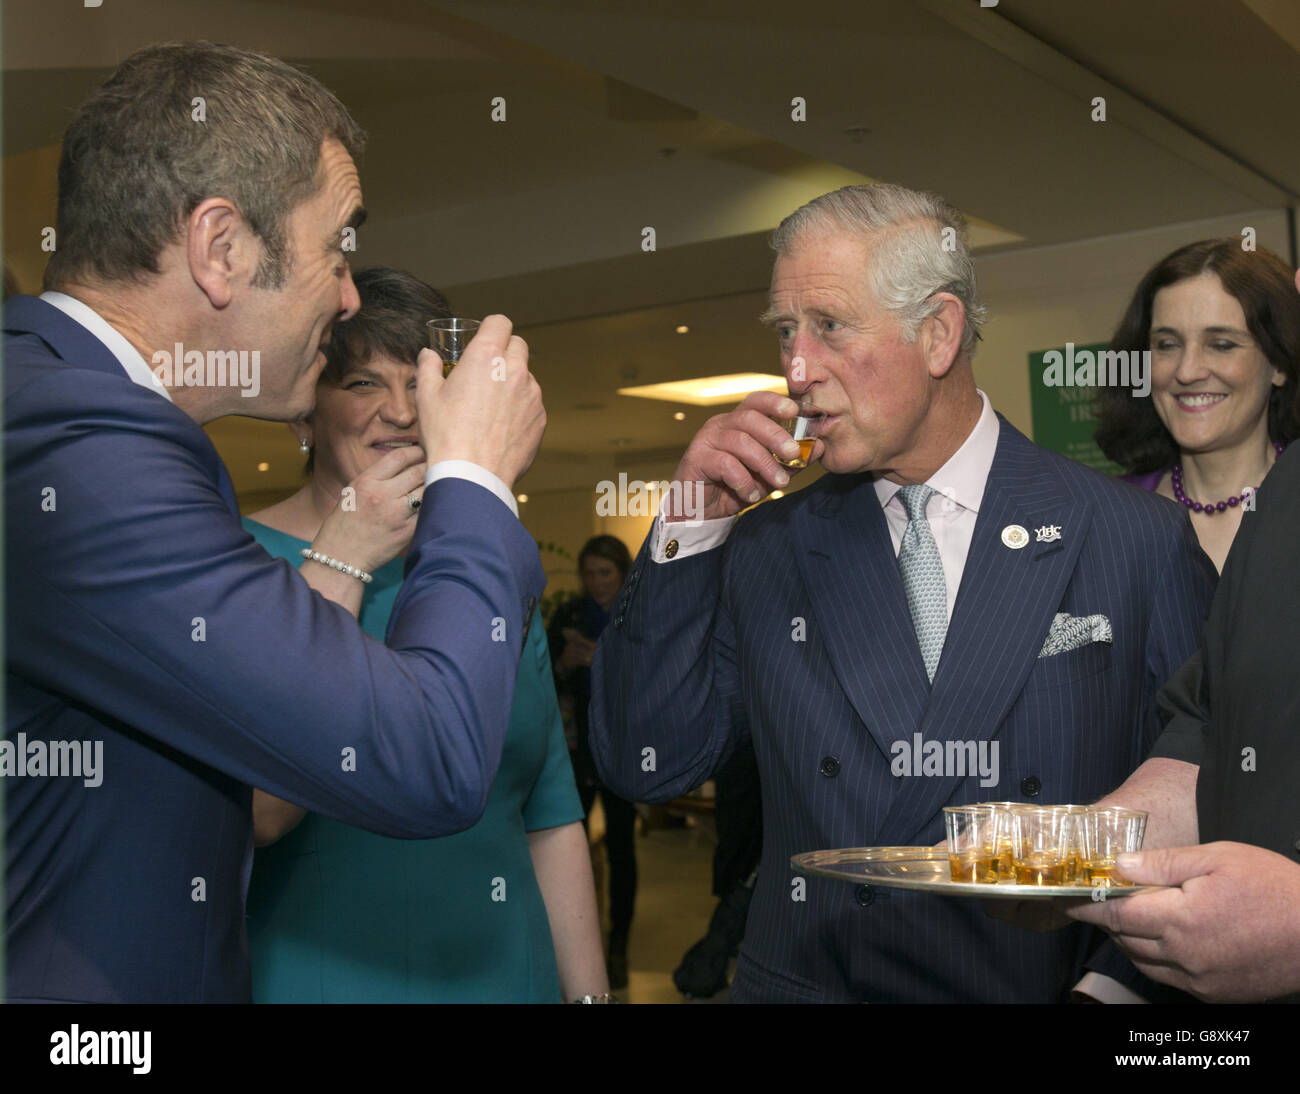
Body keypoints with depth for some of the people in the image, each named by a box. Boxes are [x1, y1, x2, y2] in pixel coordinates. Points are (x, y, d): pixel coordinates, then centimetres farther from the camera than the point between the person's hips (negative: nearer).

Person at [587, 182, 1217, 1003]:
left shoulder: (1138, 542, -5)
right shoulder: (768, 551, 2)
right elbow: (644, 765, -2)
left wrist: (1116, 980, -16)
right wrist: (690, 525, -8)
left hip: (1040, 983, 0)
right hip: (804, 977, 1)